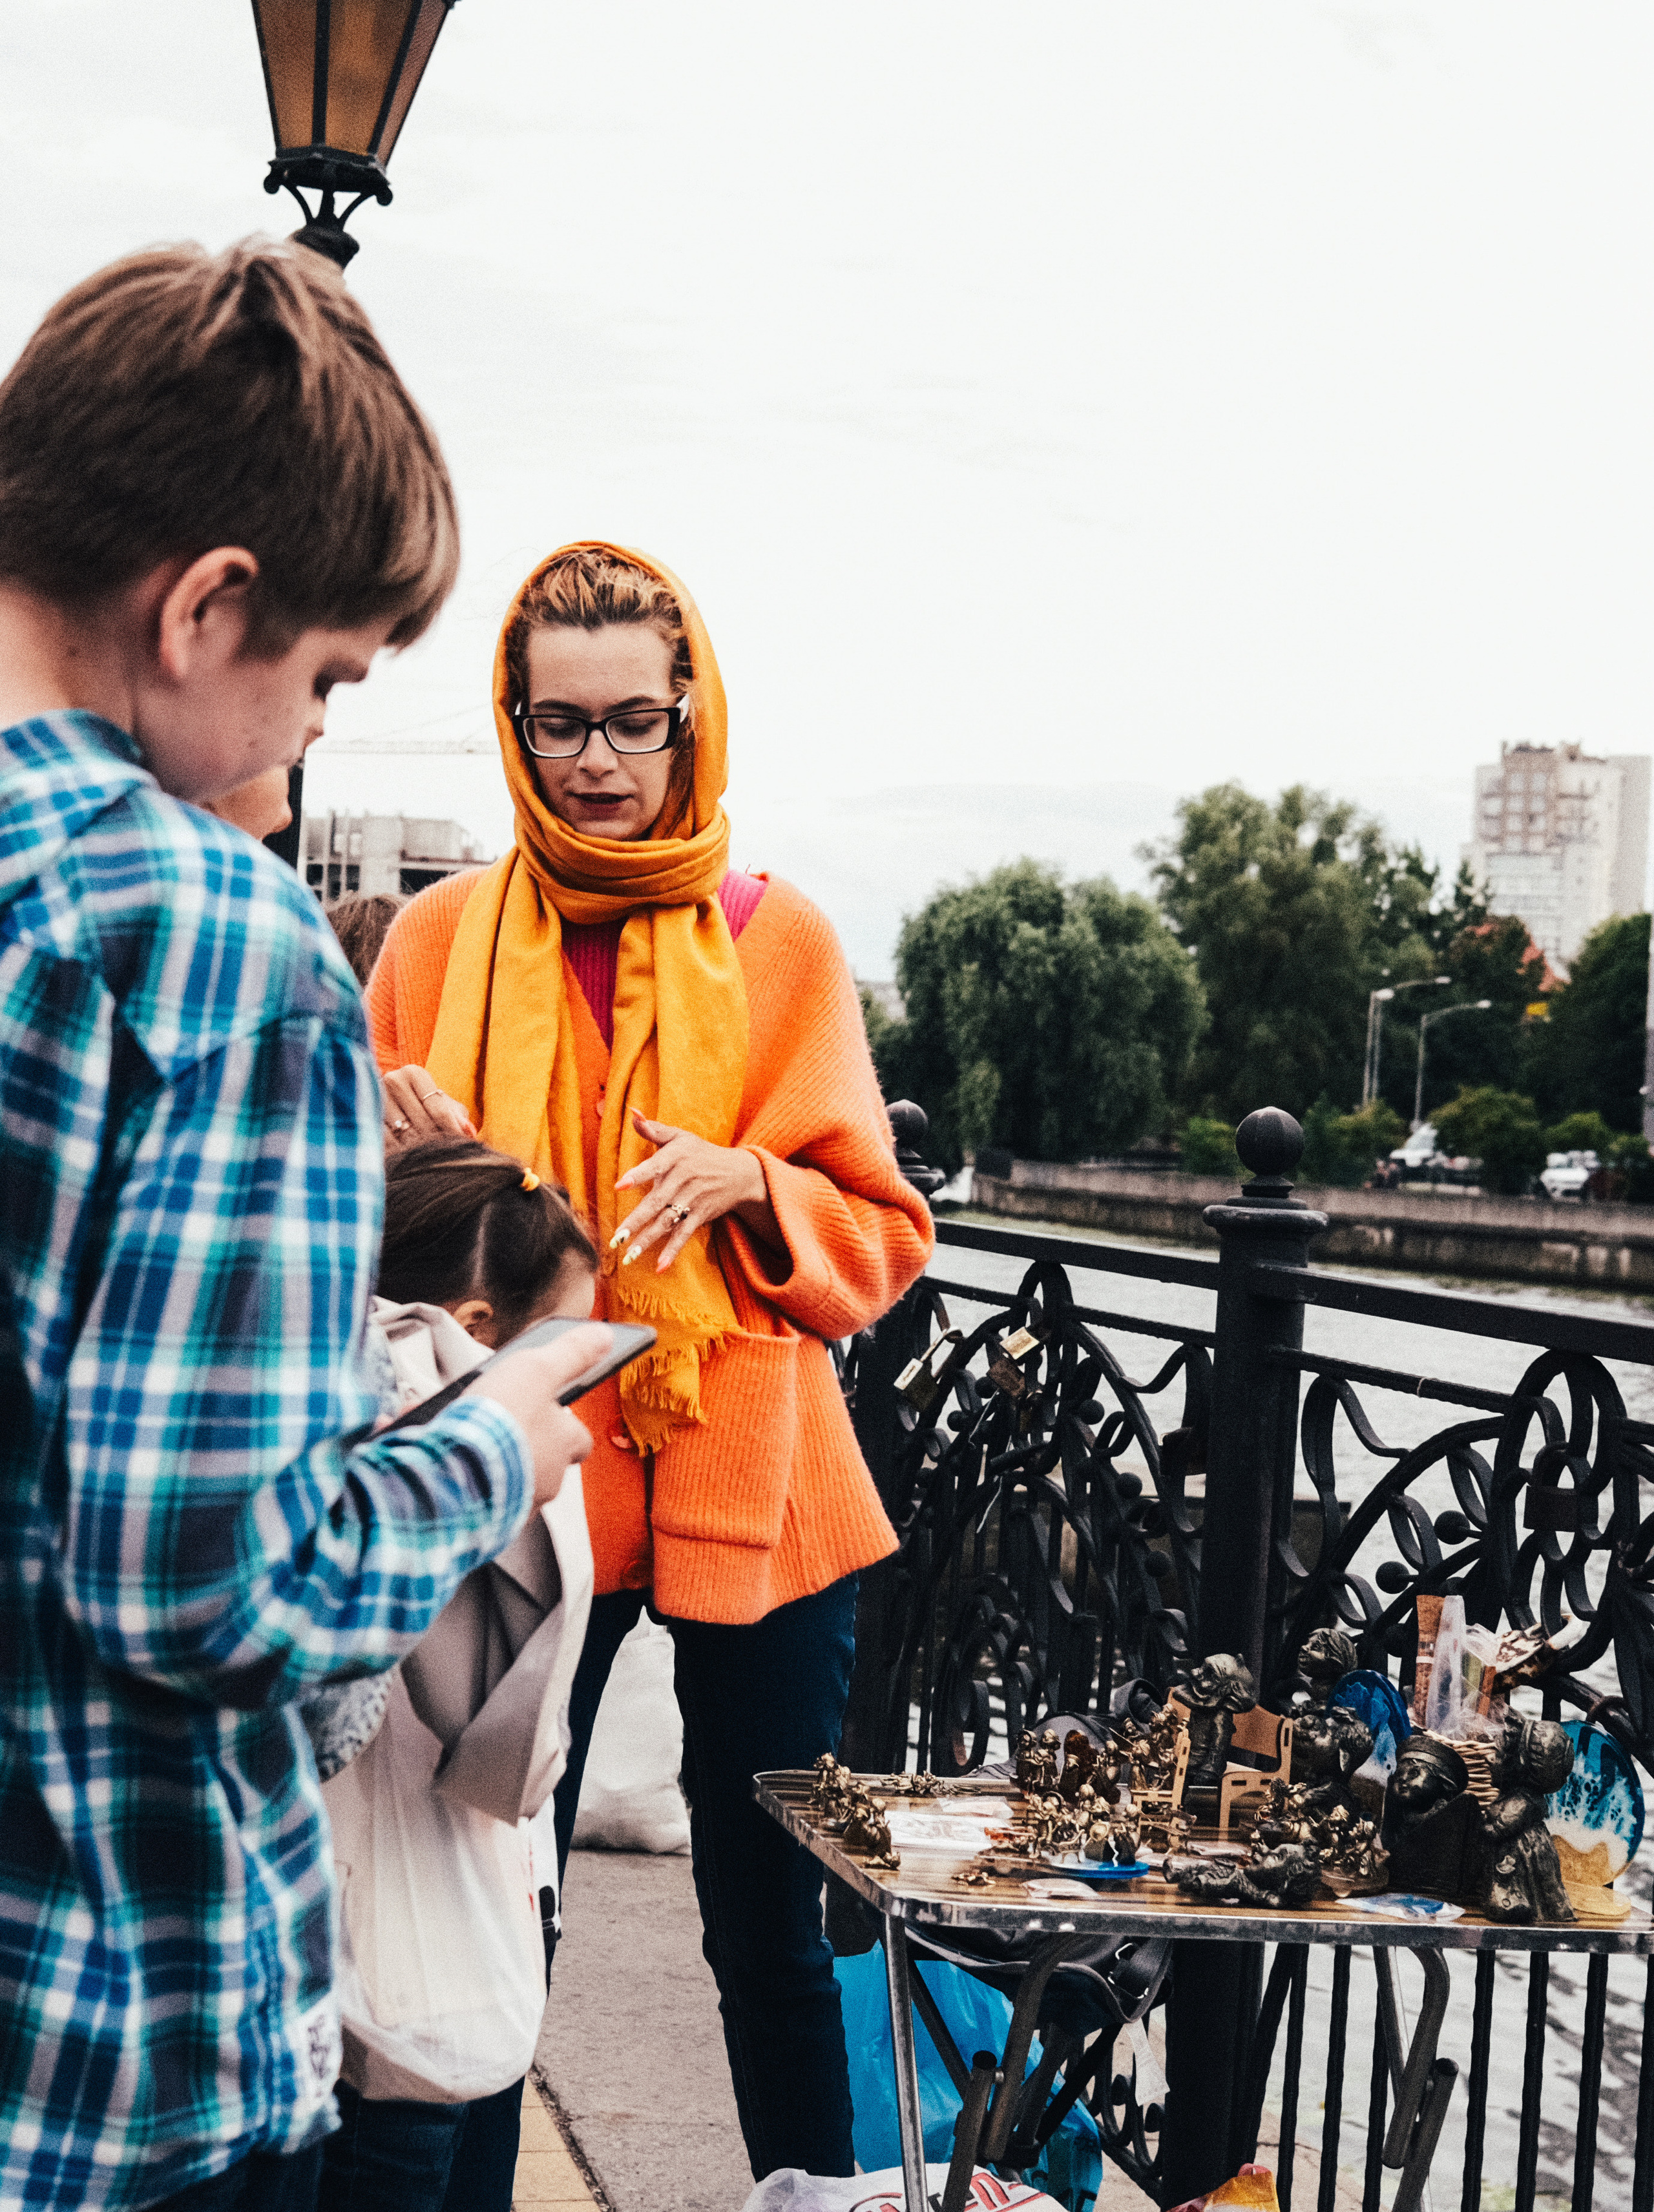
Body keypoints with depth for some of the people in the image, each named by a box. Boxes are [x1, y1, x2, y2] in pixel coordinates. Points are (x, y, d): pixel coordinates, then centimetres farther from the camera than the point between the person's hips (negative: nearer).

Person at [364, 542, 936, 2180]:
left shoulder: (779, 941, 4)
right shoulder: (441, 940, 5)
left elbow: (876, 1239, 3)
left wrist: (745, 1182, -16)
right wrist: (415, 1174, -12)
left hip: (747, 1489, 0)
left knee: (771, 1934, 7)